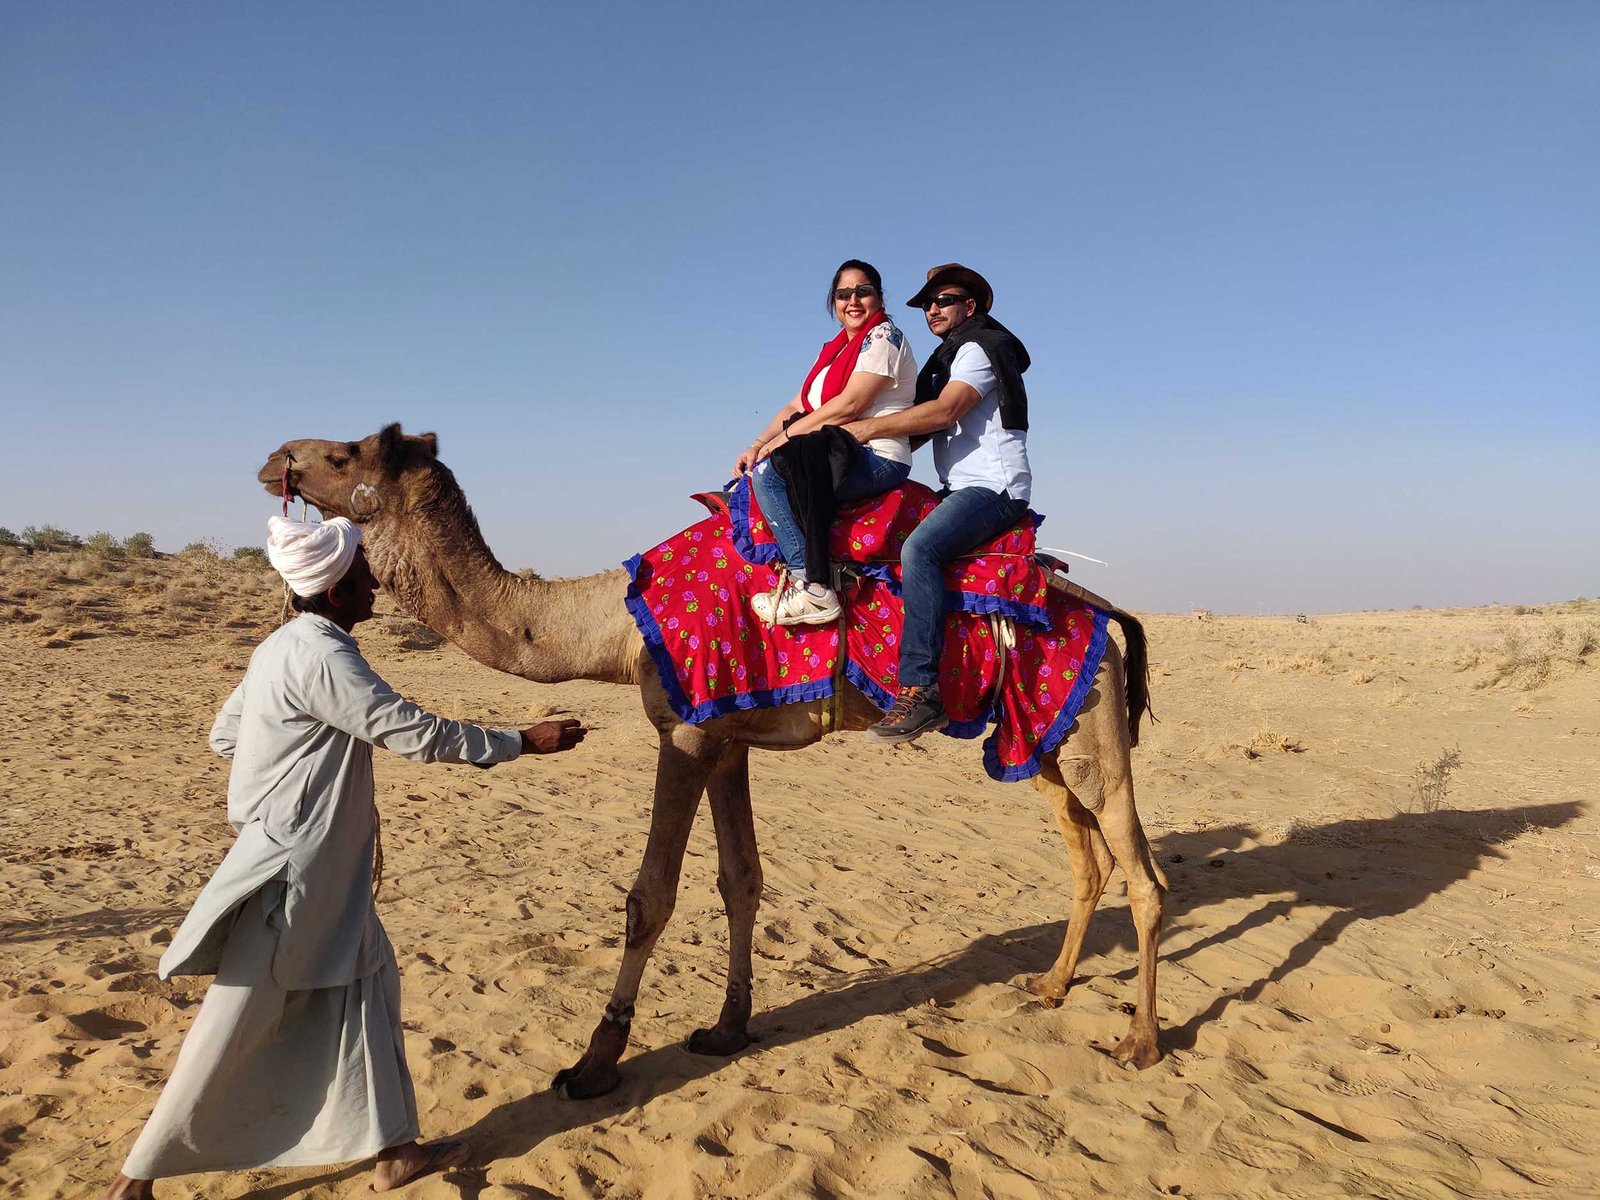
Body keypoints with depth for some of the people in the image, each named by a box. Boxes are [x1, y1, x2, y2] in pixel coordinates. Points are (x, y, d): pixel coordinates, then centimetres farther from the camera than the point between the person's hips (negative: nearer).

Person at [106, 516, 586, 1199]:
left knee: (366, 981, 13)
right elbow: (414, 733, -21)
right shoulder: (321, 656, -21)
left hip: (323, 870, 10)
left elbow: (224, 733, 18)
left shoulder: (284, 647, 9)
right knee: (236, 1025, 1)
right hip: (292, 869, -10)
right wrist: (522, 742, -14)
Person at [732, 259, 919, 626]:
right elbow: (796, 406, 16)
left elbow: (849, 405, -16)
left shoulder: (883, 336, -4)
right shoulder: (835, 349, 22)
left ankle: (812, 589, -27)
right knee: (753, 473, 2)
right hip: (839, 456, 9)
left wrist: (786, 435, -12)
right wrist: (758, 444, -1)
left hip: (878, 458, -9)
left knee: (768, 471, -24)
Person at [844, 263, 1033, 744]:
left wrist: (869, 427, -18)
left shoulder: (980, 347, -4)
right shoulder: (946, 358, 26)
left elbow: (944, 413, -19)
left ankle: (920, 691, -39)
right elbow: (926, 426, 22)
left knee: (919, 547, -32)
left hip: (994, 487, -10)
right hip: (962, 489, 11)